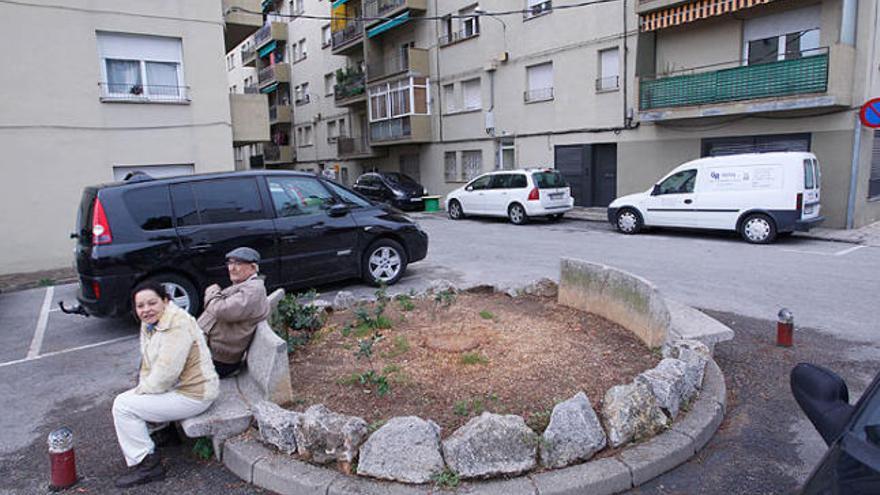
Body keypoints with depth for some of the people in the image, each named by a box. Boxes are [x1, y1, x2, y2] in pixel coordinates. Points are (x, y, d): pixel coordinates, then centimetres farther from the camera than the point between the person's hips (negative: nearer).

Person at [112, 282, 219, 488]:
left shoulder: (177, 325, -24)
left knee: (123, 405, -9)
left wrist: (140, 391, -12)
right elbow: (147, 365, 16)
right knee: (124, 399, 17)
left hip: (193, 394, -10)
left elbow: (165, 375, -26)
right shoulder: (148, 325, 8)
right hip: (177, 386, 10)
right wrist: (141, 388, 0)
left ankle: (146, 465, -1)